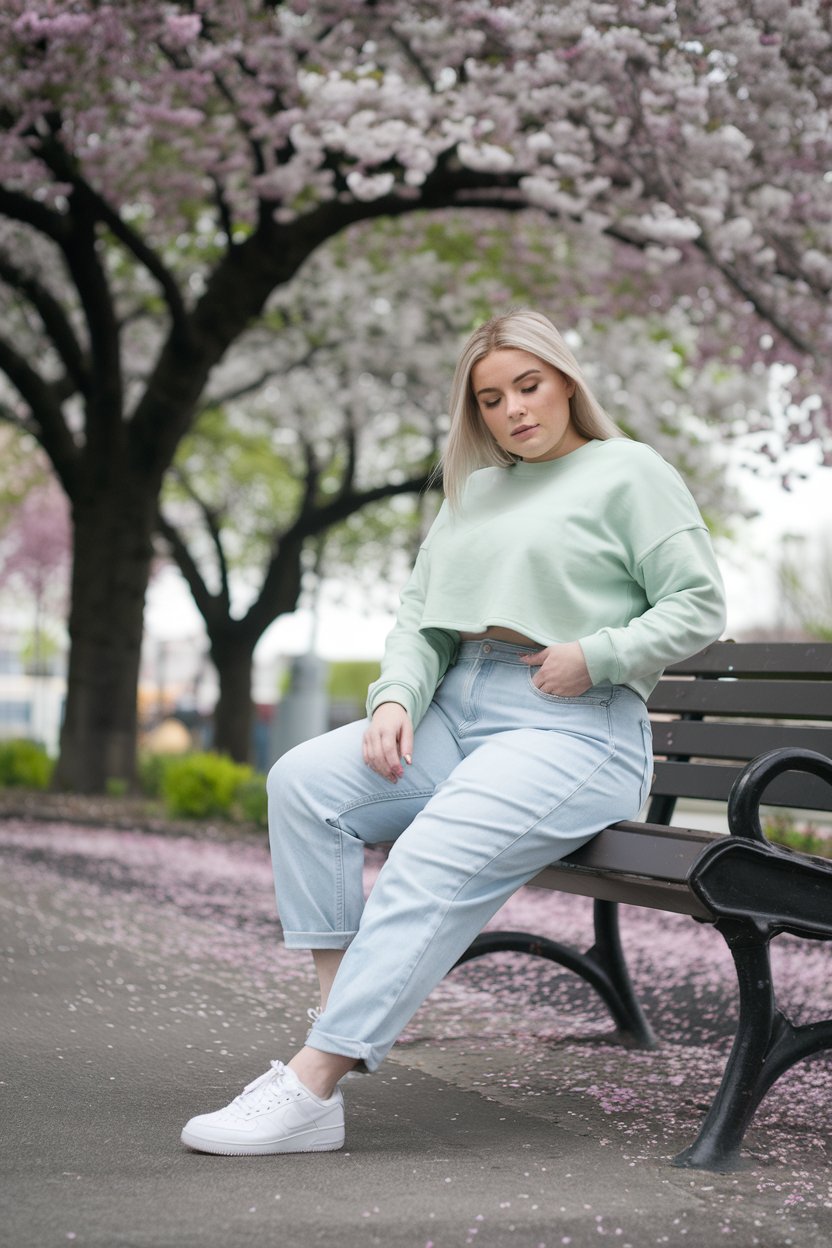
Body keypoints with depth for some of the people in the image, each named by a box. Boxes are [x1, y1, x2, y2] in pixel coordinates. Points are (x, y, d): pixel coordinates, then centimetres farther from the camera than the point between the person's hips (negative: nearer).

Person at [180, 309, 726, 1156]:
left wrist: (594, 656, -14)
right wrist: (395, 698, -2)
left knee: (433, 863, -29)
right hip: (458, 715, 7)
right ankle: (337, 1016, -20)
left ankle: (311, 1087, -35)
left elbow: (697, 607, -2)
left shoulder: (629, 473, 5)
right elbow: (419, 614, 17)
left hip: (574, 733, -7)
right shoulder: (474, 491, 23)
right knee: (304, 781, -17)